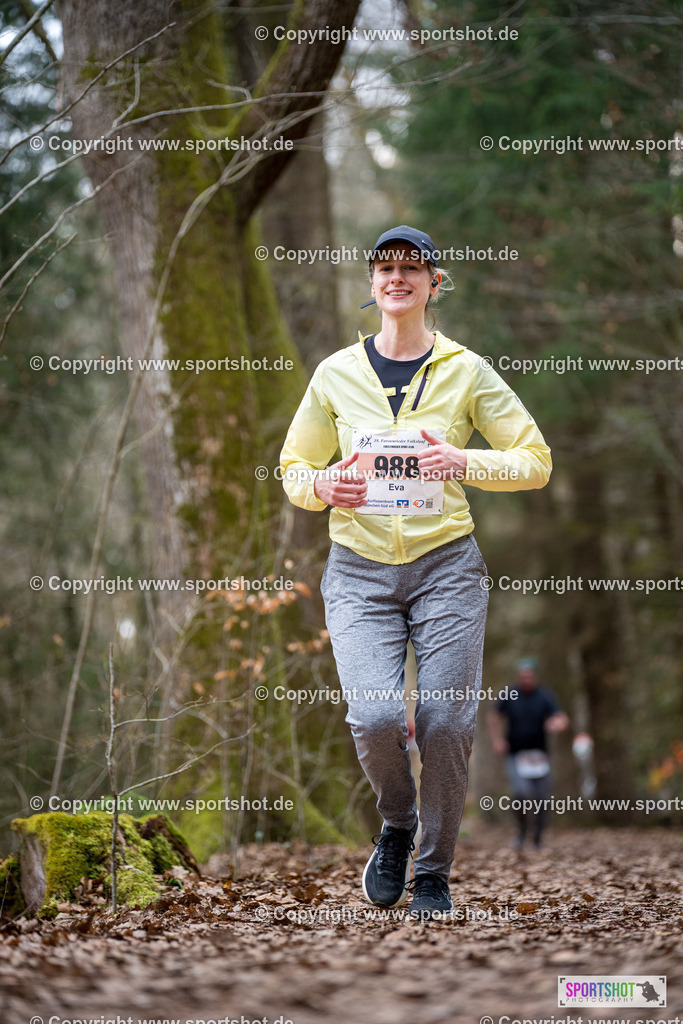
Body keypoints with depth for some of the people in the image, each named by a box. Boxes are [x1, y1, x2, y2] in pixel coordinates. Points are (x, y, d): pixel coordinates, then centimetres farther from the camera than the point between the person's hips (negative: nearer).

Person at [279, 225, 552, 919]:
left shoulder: (466, 370, 3)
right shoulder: (336, 373, 6)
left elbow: (536, 461, 4)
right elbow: (295, 468, 15)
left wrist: (466, 461, -14)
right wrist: (322, 486, -9)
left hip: (446, 565, 0)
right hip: (360, 569, 0)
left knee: (447, 725, -6)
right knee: (375, 718, -17)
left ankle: (433, 870, 16)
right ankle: (396, 824, 15)